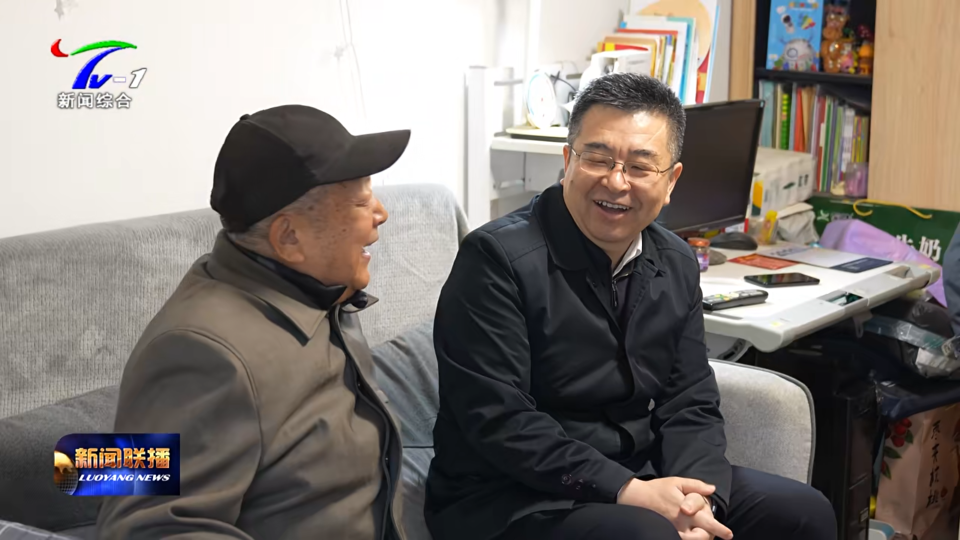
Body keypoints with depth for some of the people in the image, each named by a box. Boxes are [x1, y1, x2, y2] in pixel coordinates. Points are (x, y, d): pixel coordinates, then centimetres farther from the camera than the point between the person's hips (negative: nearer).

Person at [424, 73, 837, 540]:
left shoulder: (676, 265, 6)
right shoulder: (498, 258, -16)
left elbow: (691, 403, 5)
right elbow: (498, 421, -21)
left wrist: (695, 498, -15)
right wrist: (628, 492, -24)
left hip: (639, 479, 7)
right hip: (509, 499, -6)